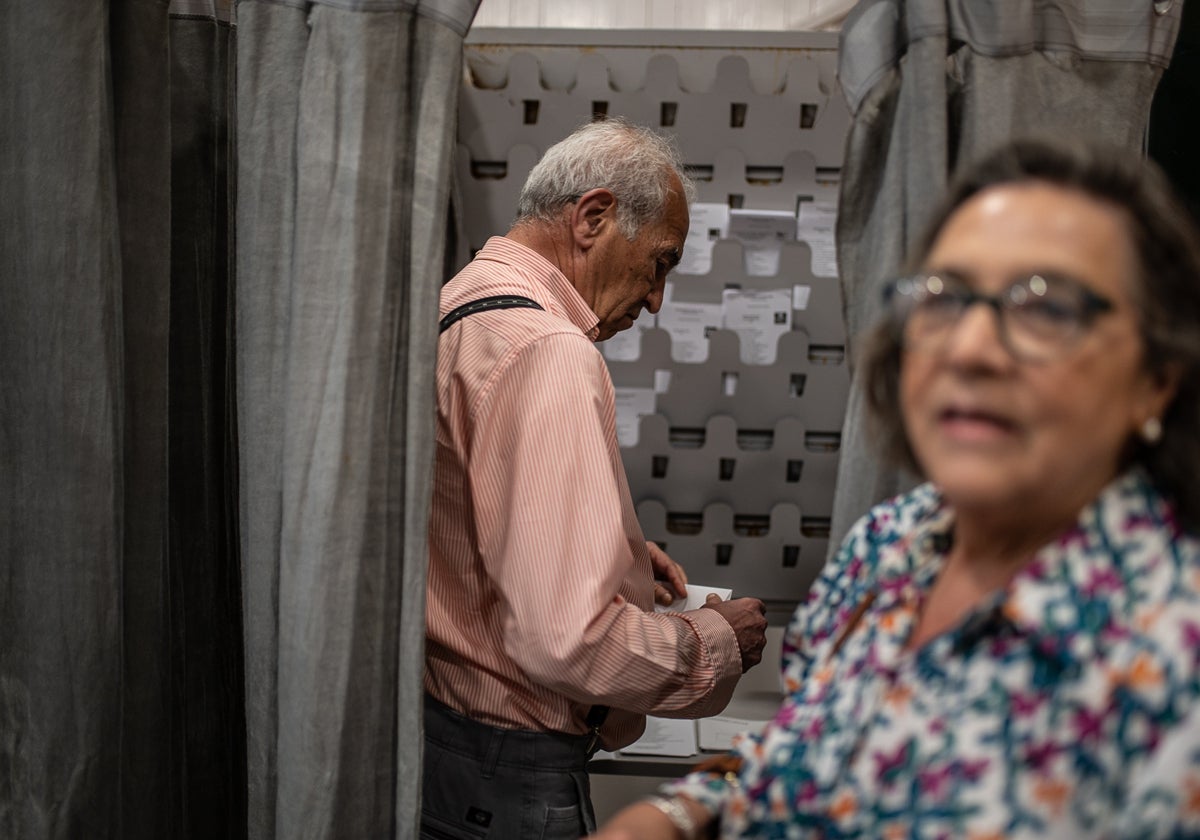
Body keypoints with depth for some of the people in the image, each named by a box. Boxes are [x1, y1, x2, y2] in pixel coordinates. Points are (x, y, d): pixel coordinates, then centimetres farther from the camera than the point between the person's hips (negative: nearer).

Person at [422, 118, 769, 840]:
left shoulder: (450, 312, 9)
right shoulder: (550, 353, -24)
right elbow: (567, 639, -31)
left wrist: (616, 549, 14)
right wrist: (715, 643, -14)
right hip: (510, 776, -10)